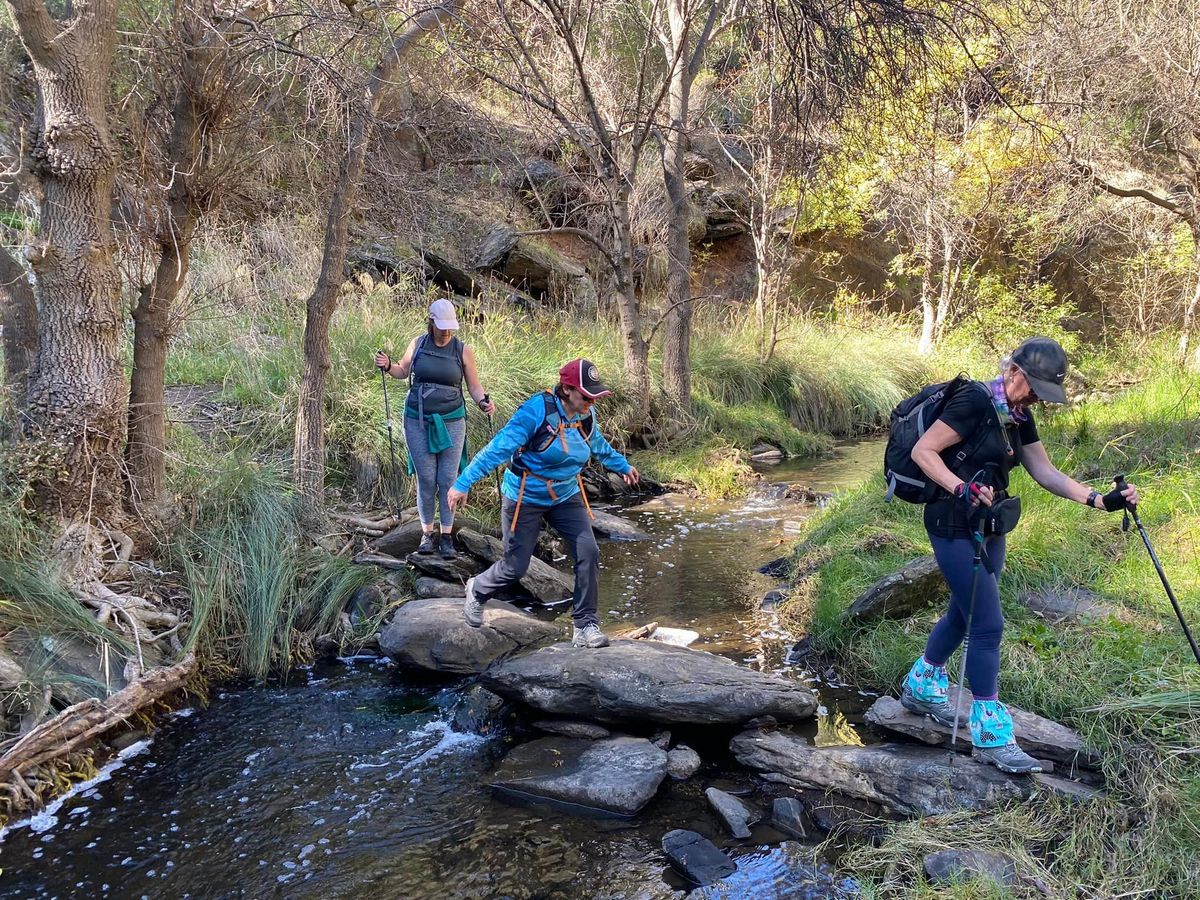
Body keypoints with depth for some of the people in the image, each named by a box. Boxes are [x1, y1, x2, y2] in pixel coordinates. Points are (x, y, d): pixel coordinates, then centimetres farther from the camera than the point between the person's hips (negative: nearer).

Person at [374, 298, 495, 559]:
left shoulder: (463, 351, -2)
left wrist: (483, 401, -16)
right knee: (425, 480, 3)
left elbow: (474, 386, 3)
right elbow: (403, 371, 17)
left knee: (448, 480, 0)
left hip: (451, 423, -1)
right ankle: (427, 533, 17)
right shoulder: (418, 344, 2)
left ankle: (446, 536, 10)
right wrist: (388, 366, -3)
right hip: (418, 422, 1)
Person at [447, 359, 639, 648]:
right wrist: (463, 483, -30)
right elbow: (499, 448, -27)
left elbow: (599, 446, 20)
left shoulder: (586, 417, -4)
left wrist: (623, 466, 35)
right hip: (525, 497, -5)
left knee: (588, 553, -11)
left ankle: (585, 625, 0)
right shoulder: (538, 410, -25)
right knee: (515, 567, 2)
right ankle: (477, 591, 36)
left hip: (567, 496, 5)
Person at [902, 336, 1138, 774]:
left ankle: (921, 686, 39)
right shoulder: (975, 401, -17)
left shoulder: (1019, 416, 9)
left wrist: (1100, 500, -2)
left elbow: (1047, 474, 9)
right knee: (988, 624, -8)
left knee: (965, 612, 19)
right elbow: (922, 451, -19)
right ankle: (989, 734, 3)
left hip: (988, 528, 9)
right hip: (954, 525, -9)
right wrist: (963, 488, -29)